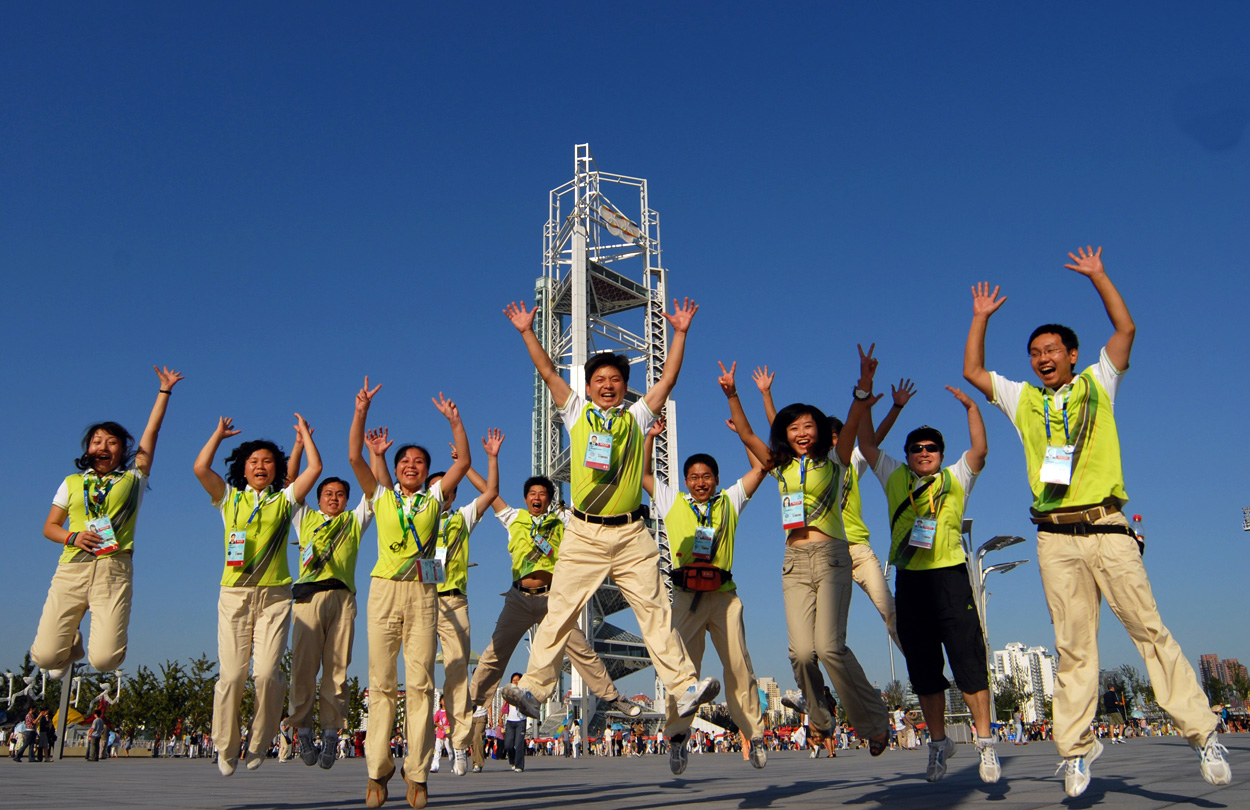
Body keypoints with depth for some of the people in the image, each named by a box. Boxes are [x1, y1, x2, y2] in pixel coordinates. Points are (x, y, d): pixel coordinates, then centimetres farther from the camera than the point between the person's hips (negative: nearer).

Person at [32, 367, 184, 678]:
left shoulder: (132, 479, 14)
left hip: (113, 570, -2)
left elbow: (151, 432, 13)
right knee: (45, 656, -8)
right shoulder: (72, 483, 20)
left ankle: (103, 631, 23)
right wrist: (72, 537, -4)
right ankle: (72, 645, 30)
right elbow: (49, 527, 18)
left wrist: (164, 391, 15)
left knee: (104, 660, -15)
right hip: (71, 569, 2)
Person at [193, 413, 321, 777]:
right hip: (235, 595, 0)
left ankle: (258, 745, 5)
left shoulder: (284, 500, 14)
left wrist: (304, 433, 16)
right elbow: (200, 468, 2)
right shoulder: (229, 498, 14)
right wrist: (219, 434, 13)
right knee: (231, 674, -7)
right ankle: (226, 750, 9)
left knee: (267, 672, -12)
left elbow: (315, 468, 5)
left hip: (274, 596, 0)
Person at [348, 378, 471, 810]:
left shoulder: (434, 498, 15)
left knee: (420, 683, -5)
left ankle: (417, 773, -2)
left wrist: (454, 421, 2)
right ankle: (377, 772, 4)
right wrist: (362, 412, -1)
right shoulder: (381, 497, 14)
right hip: (385, 589, 0)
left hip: (423, 593, 0)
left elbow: (463, 462, 8)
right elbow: (355, 456, 5)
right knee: (381, 682, -2)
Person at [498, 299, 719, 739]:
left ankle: (685, 688, -3)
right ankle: (534, 686, -1)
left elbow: (668, 377, 11)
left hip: (631, 535, 1)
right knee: (559, 611, -3)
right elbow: (548, 372, 9)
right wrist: (527, 332, 6)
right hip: (584, 534, 0)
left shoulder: (636, 417, 12)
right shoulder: (577, 413, 12)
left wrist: (680, 333, 8)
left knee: (655, 609, -2)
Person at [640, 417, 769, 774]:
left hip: (724, 596, 1)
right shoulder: (672, 501, 17)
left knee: (739, 666, -1)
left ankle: (754, 736, 5)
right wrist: (650, 436, 12)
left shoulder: (729, 501, 17)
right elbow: (642, 474, 17)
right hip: (686, 596, 0)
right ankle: (677, 737, -3)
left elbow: (759, 468, 16)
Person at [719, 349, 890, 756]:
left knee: (830, 646, -16)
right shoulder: (782, 467, 15)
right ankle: (819, 719, 16)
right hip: (794, 561, 3)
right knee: (801, 650, -9)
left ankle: (874, 722, 2)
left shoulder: (833, 462, 7)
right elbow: (746, 434, 11)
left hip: (831, 557, -3)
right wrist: (732, 395, -1)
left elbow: (852, 424, -9)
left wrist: (864, 385, -25)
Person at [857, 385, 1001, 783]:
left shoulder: (956, 478, 12)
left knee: (968, 658, -9)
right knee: (923, 667, 7)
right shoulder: (894, 478, 17)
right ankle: (938, 741, 18)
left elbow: (979, 449, -1)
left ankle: (985, 742, -2)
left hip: (949, 574, -2)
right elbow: (867, 444, 16)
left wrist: (971, 406, -4)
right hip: (909, 579, 3)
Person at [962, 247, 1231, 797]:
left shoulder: (1097, 384, 13)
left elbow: (1125, 328, 6)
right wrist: (981, 317, 22)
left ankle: (1202, 734, 1)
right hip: (1057, 539, 2)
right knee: (1073, 645, 0)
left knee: (1149, 628, -6)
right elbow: (972, 371, 21)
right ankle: (1075, 750, 2)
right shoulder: (1022, 400, 17)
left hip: (1107, 529, -1)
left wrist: (1097, 276, 11)